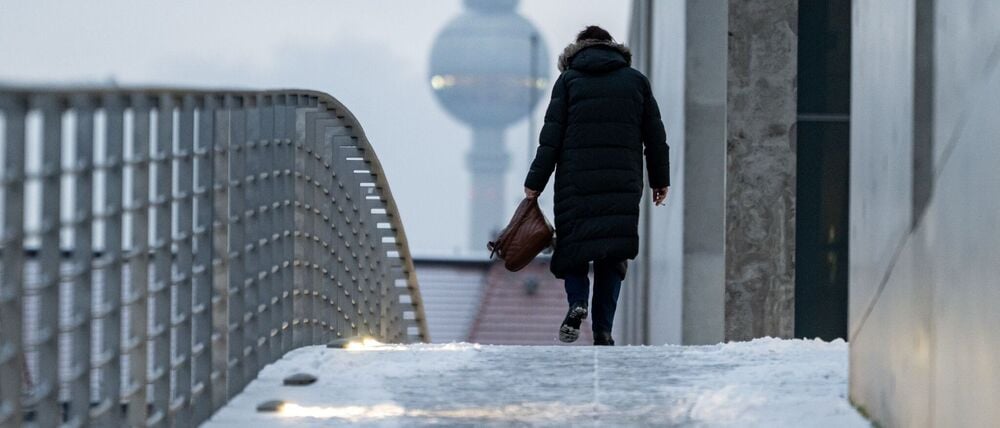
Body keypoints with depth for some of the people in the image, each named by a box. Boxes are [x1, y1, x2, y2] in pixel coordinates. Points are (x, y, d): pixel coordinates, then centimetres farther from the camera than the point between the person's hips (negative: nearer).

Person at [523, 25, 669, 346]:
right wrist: (660, 180, 20)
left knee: (573, 246, 10)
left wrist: (535, 182, 2)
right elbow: (655, 136, 11)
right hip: (623, 183, 1)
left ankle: (577, 301, -15)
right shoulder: (636, 80, 11)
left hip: (576, 180, -1)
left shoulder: (569, 79, 6)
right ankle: (602, 331, -2)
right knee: (613, 254, 6)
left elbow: (551, 136, 0)